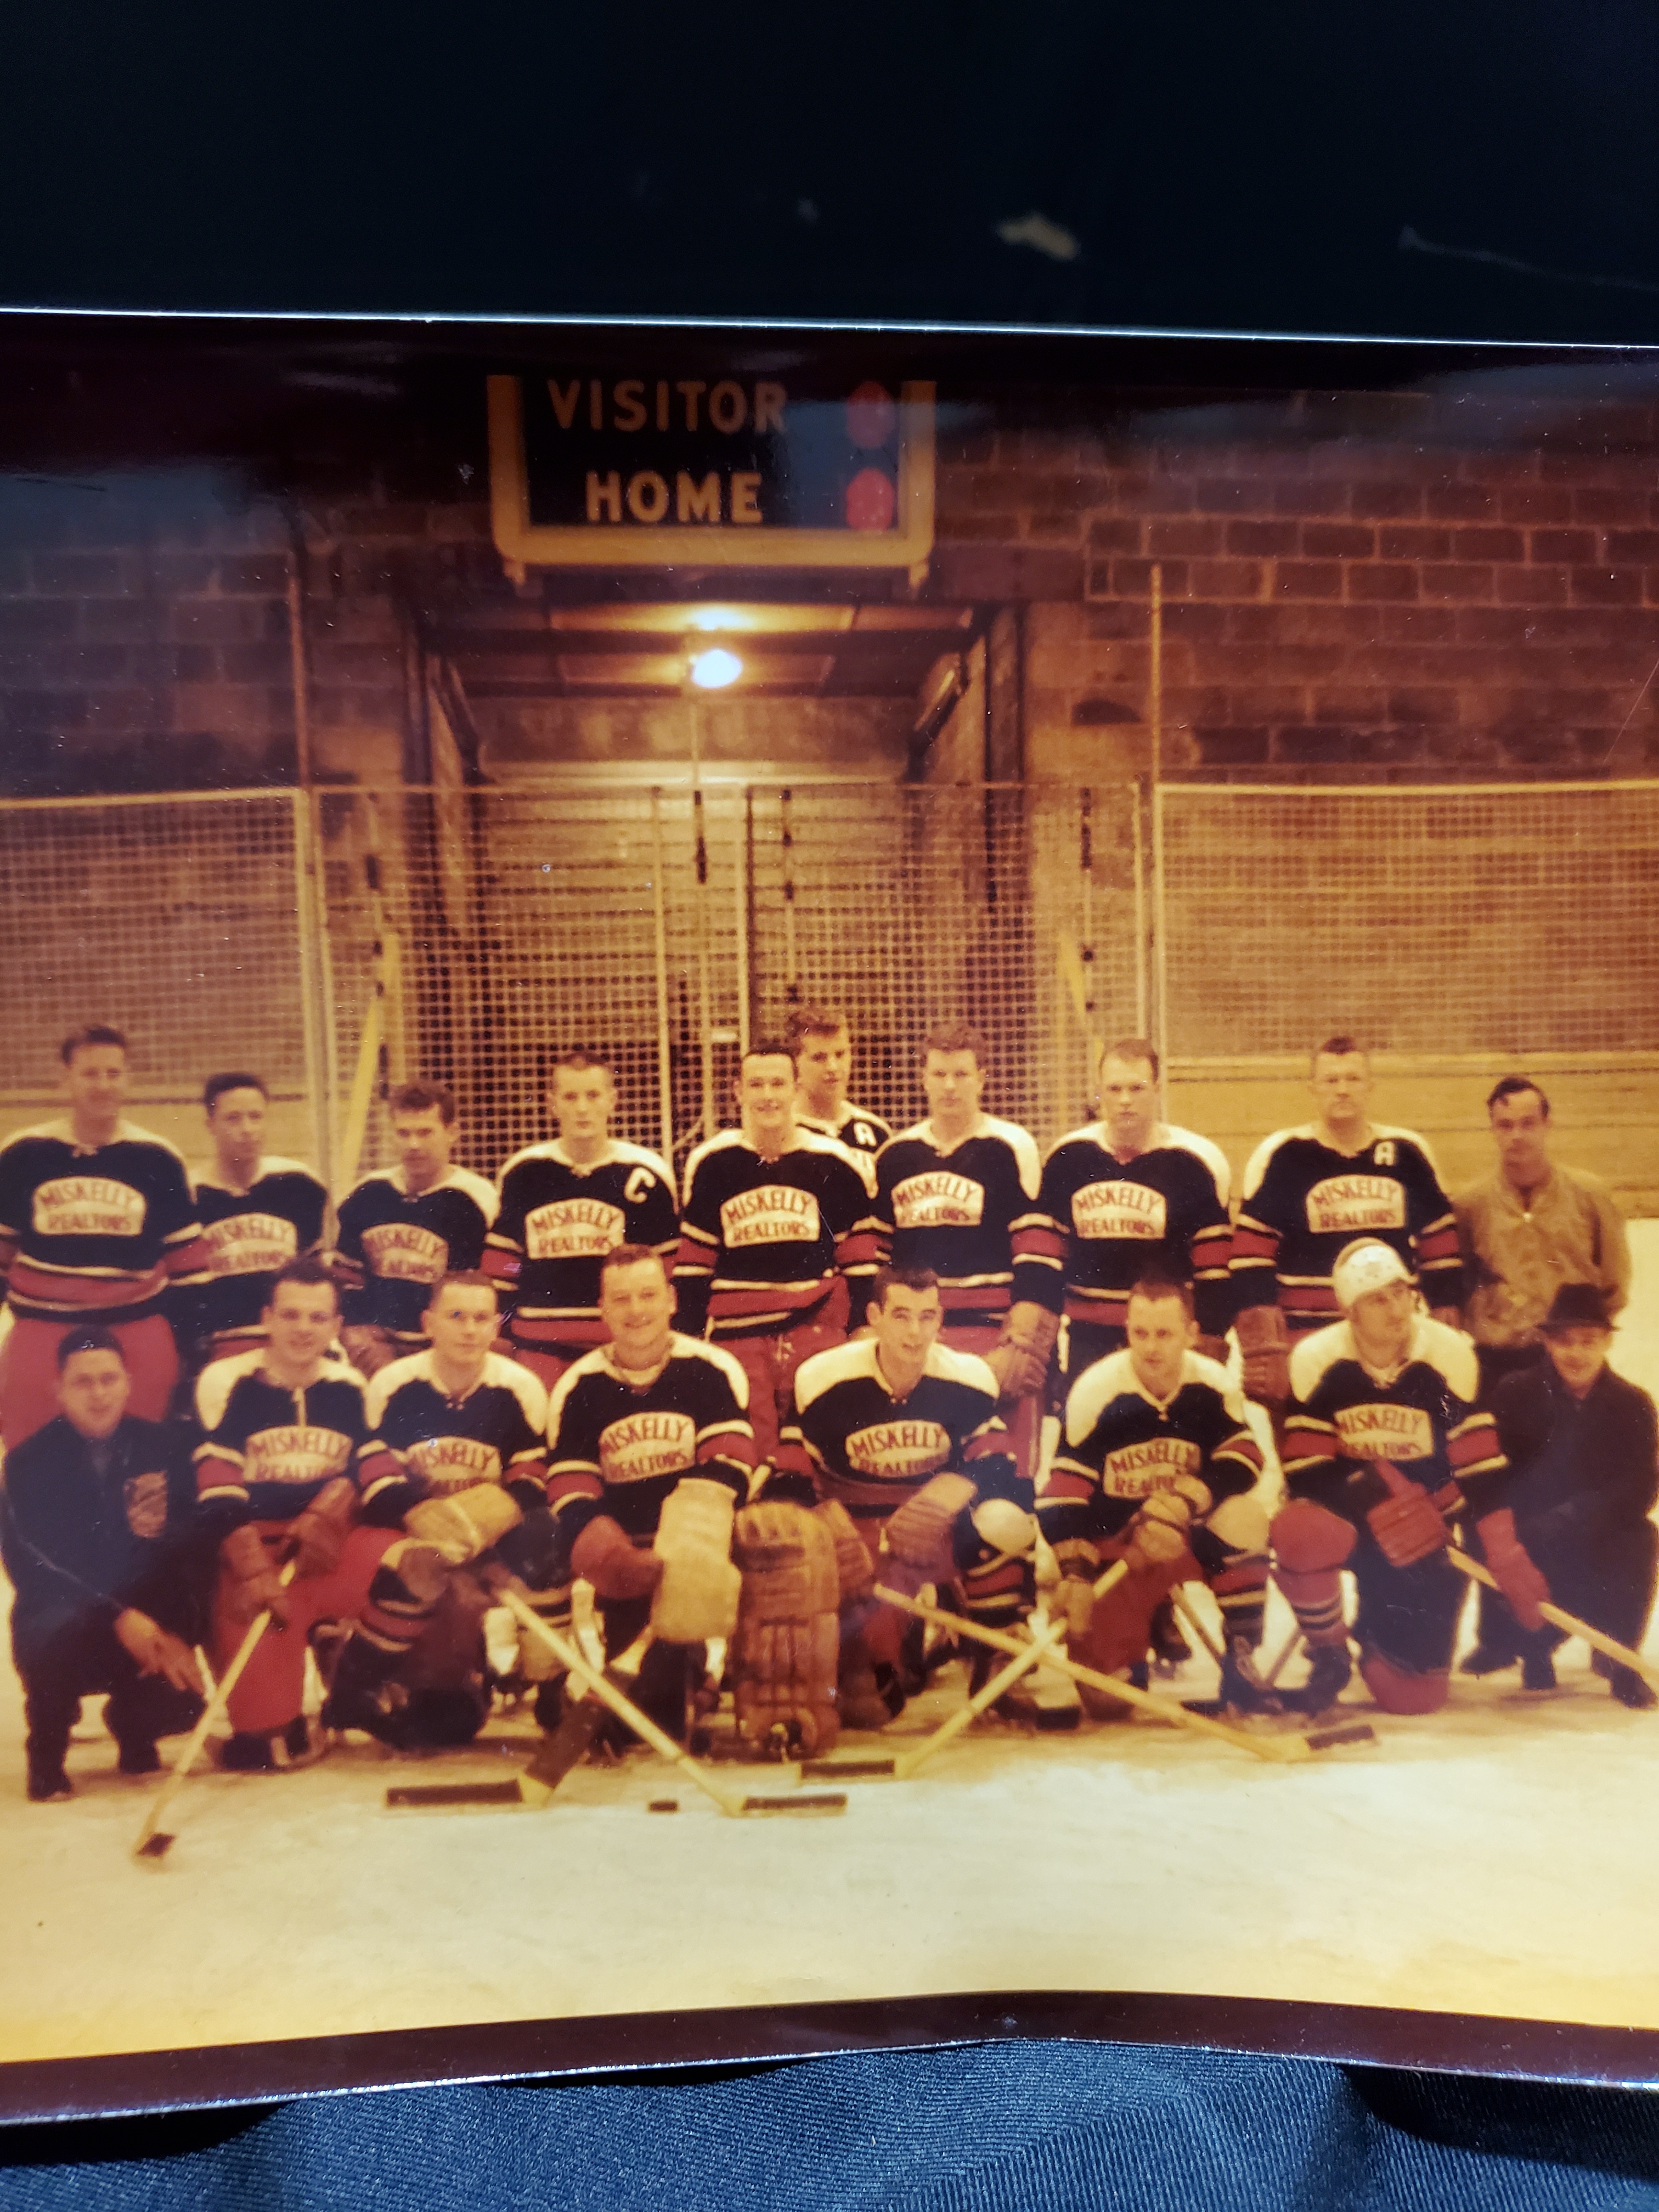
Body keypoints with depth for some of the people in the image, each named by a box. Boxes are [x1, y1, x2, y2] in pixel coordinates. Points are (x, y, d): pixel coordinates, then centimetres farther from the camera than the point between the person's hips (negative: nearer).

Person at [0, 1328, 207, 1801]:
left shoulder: (165, 1448, -5)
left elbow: (194, 1549, -5)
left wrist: (176, 1634, -18)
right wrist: (119, 1617, -27)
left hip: (149, 1631, 2)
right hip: (67, 1628, -1)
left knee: (179, 1701, -23)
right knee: (57, 1628, -35)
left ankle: (131, 1727, 18)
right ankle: (46, 1754, -4)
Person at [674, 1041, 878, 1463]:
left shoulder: (834, 1162, 2)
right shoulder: (710, 1164, 2)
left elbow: (860, 1257, 7)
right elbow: (692, 1263, 6)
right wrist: (691, 1341, 5)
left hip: (818, 1329, 0)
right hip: (737, 1336, 0)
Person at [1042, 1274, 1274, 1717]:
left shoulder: (1213, 1382, -11)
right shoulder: (1095, 1388, -18)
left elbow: (1241, 1461, -16)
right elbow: (1064, 1488, -18)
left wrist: (1182, 1503, -33)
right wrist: (1075, 1573, -25)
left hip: (1188, 1538, 2)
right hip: (1112, 1543, -1)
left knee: (1243, 1516, -32)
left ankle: (1239, 1661, -13)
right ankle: (1142, 1623, 24)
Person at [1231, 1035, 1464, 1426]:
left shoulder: (1408, 1154, 8)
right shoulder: (1281, 1156, -1)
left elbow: (1441, 1250, 13)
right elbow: (1251, 1260, -3)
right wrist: (1263, 1349, -10)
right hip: (1304, 1340, -3)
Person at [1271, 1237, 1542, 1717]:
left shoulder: (1450, 1355, -12)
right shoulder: (1315, 1359, -15)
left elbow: (1482, 1466, -10)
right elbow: (1304, 1471, -15)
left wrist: (1508, 1556, -15)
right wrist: (1377, 1495, -28)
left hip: (1423, 1533, 1)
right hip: (1345, 1514, -1)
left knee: (1413, 1696, -6)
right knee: (1299, 1533, -38)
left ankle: (1375, 1639, 32)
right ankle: (1327, 1654, -7)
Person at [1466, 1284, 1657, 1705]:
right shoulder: (1515, 1393, -10)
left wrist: (1569, 1519, -28)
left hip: (1601, 1548, 0)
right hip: (1525, 1547, 0)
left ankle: (1620, 1662, -2)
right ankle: (1529, 1644, 7)